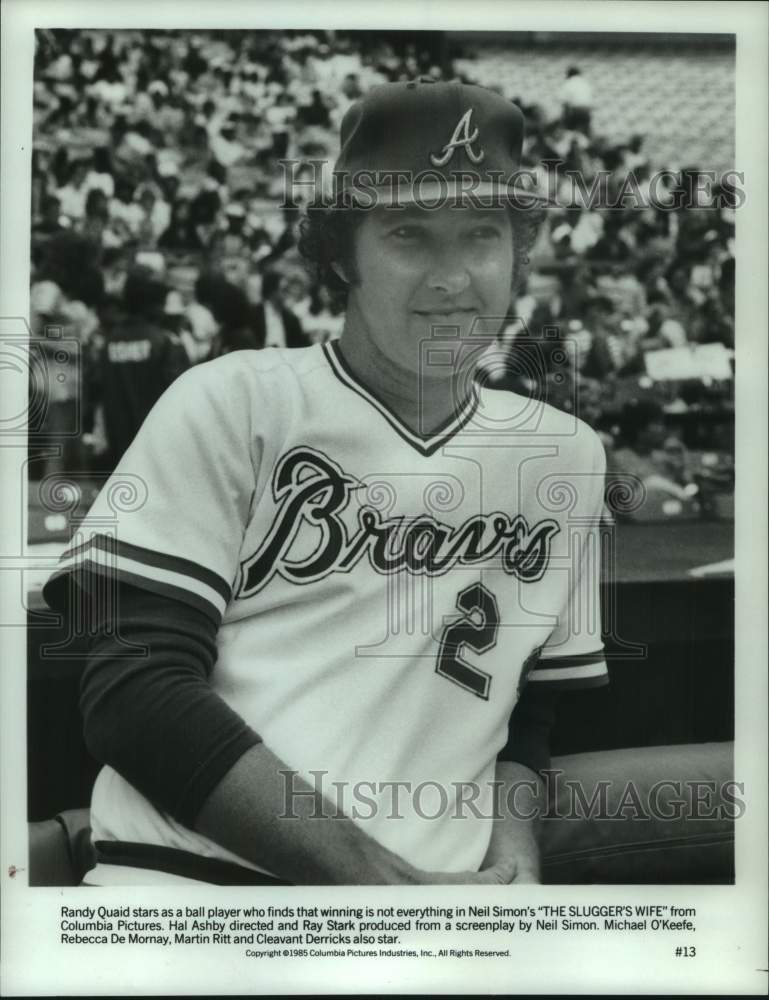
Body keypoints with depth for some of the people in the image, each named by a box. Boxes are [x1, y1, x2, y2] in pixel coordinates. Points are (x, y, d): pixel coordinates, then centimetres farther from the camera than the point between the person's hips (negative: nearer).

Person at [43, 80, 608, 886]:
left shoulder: (566, 456, 14)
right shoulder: (231, 402, 1)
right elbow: (133, 689, -6)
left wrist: (512, 845, 0)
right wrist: (386, 877, -11)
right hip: (190, 870, -3)